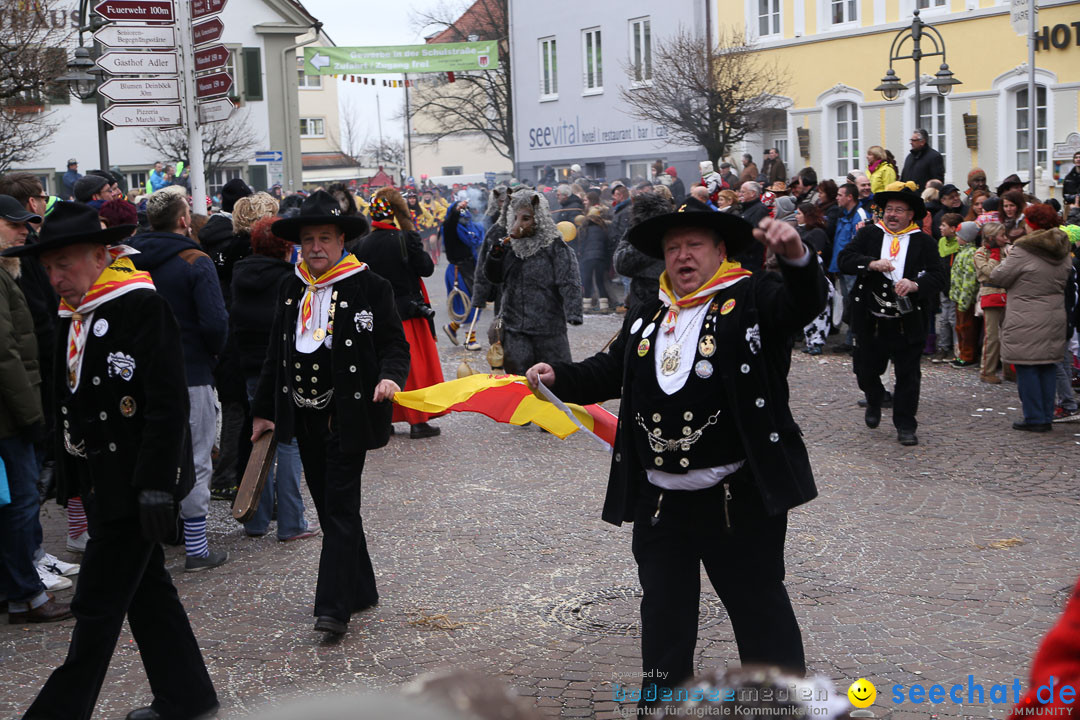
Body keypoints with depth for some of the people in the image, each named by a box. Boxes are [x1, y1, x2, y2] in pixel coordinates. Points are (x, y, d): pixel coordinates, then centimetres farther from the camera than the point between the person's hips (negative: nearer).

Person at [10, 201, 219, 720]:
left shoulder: (142, 306, -16)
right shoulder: (73, 315, 11)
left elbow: (168, 404, -19)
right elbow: (71, 404, 16)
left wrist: (156, 485, -21)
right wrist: (69, 474, 15)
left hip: (135, 482, -9)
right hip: (102, 480, 9)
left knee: (98, 604, -2)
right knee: (146, 587, 16)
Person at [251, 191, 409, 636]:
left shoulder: (370, 287, -5)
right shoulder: (291, 290, 12)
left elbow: (395, 345, -4)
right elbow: (276, 355, 18)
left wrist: (390, 377, -25)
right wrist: (263, 411, 19)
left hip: (348, 416, -6)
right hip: (304, 416, 6)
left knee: (340, 508, -8)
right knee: (328, 508, 12)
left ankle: (333, 607, -8)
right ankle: (360, 590, 25)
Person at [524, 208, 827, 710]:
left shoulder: (751, 300, -4)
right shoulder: (646, 320, 13)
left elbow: (806, 303, -20)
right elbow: (608, 373, 17)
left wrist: (795, 255, -40)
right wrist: (558, 376, 0)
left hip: (739, 499, -5)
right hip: (660, 501, 5)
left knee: (761, 610, 7)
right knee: (664, 612, 16)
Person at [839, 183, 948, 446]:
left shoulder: (924, 242, 2)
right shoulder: (868, 234, 6)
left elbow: (938, 277, -7)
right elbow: (844, 260, -5)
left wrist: (916, 284, -27)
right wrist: (872, 264, -22)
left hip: (907, 324, -1)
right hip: (870, 323, 1)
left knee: (908, 376, 3)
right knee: (865, 369, 10)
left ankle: (905, 425, 16)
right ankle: (874, 401, 42)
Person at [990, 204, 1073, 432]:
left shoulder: (1023, 251, -15)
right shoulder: (1062, 251, 8)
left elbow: (998, 277, -8)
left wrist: (1007, 259, 8)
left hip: (1027, 322, -7)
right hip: (1054, 317, 7)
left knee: (1027, 368, 0)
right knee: (1048, 366, 12)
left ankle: (1034, 418, 2)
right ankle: (1047, 417, 16)